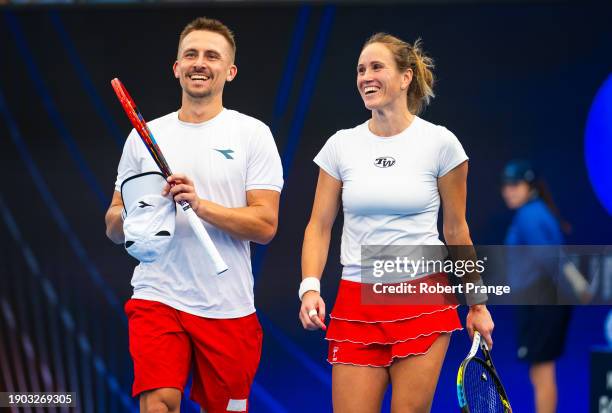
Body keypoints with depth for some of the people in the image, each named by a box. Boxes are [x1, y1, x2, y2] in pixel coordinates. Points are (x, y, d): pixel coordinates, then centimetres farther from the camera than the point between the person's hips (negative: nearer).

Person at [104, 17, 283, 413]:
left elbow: (265, 226, -6)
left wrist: (202, 205, -21)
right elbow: (113, 226, 14)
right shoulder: (145, 136, 10)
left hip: (228, 307, -1)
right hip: (157, 296, 1)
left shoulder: (252, 134, 2)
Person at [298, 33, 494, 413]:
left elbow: (456, 231, 5)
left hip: (424, 304, -2)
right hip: (356, 306, 2)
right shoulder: (341, 145, 4)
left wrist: (477, 305, 7)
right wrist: (310, 286, -9)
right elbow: (319, 226, 6)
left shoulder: (440, 143, -2)